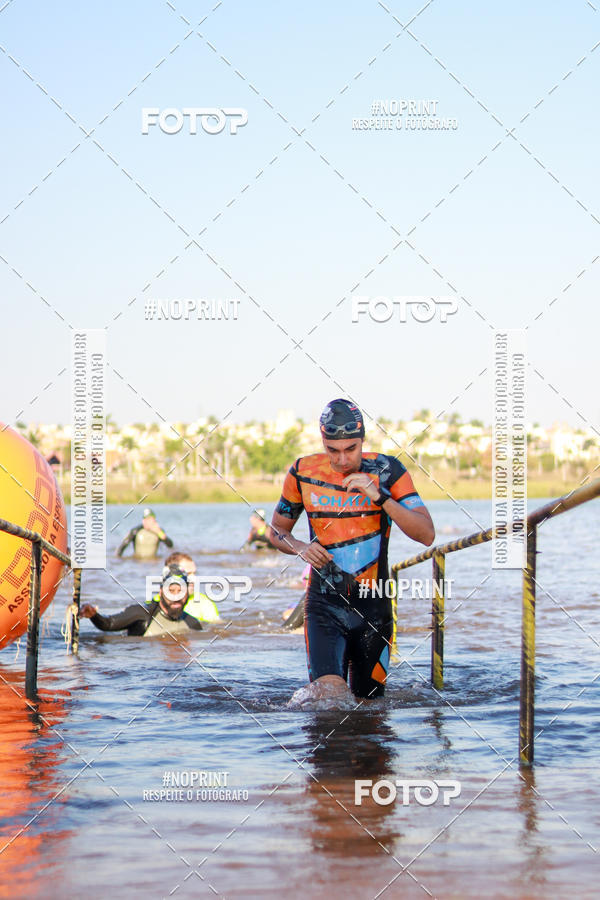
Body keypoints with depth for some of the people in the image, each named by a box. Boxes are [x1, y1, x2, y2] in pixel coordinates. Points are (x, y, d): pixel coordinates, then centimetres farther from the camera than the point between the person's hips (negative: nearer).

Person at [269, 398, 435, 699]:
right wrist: (300, 547, -10)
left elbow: (427, 535, -14)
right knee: (329, 692, -19)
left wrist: (381, 497, -26)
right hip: (325, 604, 0)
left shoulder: (387, 471, -6)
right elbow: (277, 532, 13)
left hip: (374, 606, 1)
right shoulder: (304, 472, -2)